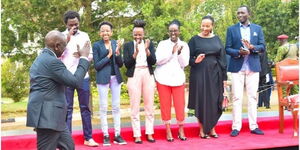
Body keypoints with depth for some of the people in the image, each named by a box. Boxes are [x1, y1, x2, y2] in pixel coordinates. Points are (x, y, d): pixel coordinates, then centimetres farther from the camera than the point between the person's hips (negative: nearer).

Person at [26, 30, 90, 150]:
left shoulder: (40, 59, 15)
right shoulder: (52, 61, -18)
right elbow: (75, 81, -18)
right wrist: (84, 58, -10)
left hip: (50, 115, 11)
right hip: (47, 116, -11)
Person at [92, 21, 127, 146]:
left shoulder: (115, 44, 5)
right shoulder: (96, 45, -3)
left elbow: (120, 64, 5)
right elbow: (96, 65, -7)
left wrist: (117, 53, -11)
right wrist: (108, 56, -14)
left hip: (115, 78, 3)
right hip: (103, 78, -3)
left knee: (116, 106, 6)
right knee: (103, 107, 2)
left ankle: (117, 135, 12)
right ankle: (105, 135, 9)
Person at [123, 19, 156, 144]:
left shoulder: (149, 44, 8)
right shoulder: (128, 45, 4)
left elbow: (153, 61, -1)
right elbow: (126, 64, -5)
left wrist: (147, 50, -16)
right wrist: (136, 52, -17)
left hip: (148, 75, 2)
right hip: (134, 76, -1)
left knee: (149, 105, 3)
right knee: (135, 106, -3)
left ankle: (149, 133, 12)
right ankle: (137, 135, 4)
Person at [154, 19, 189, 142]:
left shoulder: (184, 45, 7)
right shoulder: (162, 44, 4)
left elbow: (184, 64, 1)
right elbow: (158, 60, -7)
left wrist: (179, 53, -15)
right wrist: (172, 52, -14)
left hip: (178, 79, 1)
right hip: (163, 79, -1)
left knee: (180, 105, 0)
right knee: (165, 105, 3)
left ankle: (181, 130, 15)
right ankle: (168, 131, 13)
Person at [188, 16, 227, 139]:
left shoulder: (217, 39, 6)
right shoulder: (194, 40, -1)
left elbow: (222, 58, 7)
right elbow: (188, 58, -2)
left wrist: (224, 77, 3)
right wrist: (195, 61, -24)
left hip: (215, 74, 3)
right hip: (199, 74, -3)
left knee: (214, 102, 5)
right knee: (201, 101, 1)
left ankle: (212, 128, 18)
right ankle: (202, 129, 12)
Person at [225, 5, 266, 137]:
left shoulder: (257, 28, 10)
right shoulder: (231, 29, 6)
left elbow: (262, 47, 4)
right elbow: (227, 49, 1)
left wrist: (252, 47, -16)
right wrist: (239, 52, -17)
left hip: (253, 67, 2)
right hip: (237, 67, -1)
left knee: (253, 97, 4)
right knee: (237, 97, -2)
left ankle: (253, 126, 10)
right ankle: (236, 127, 2)